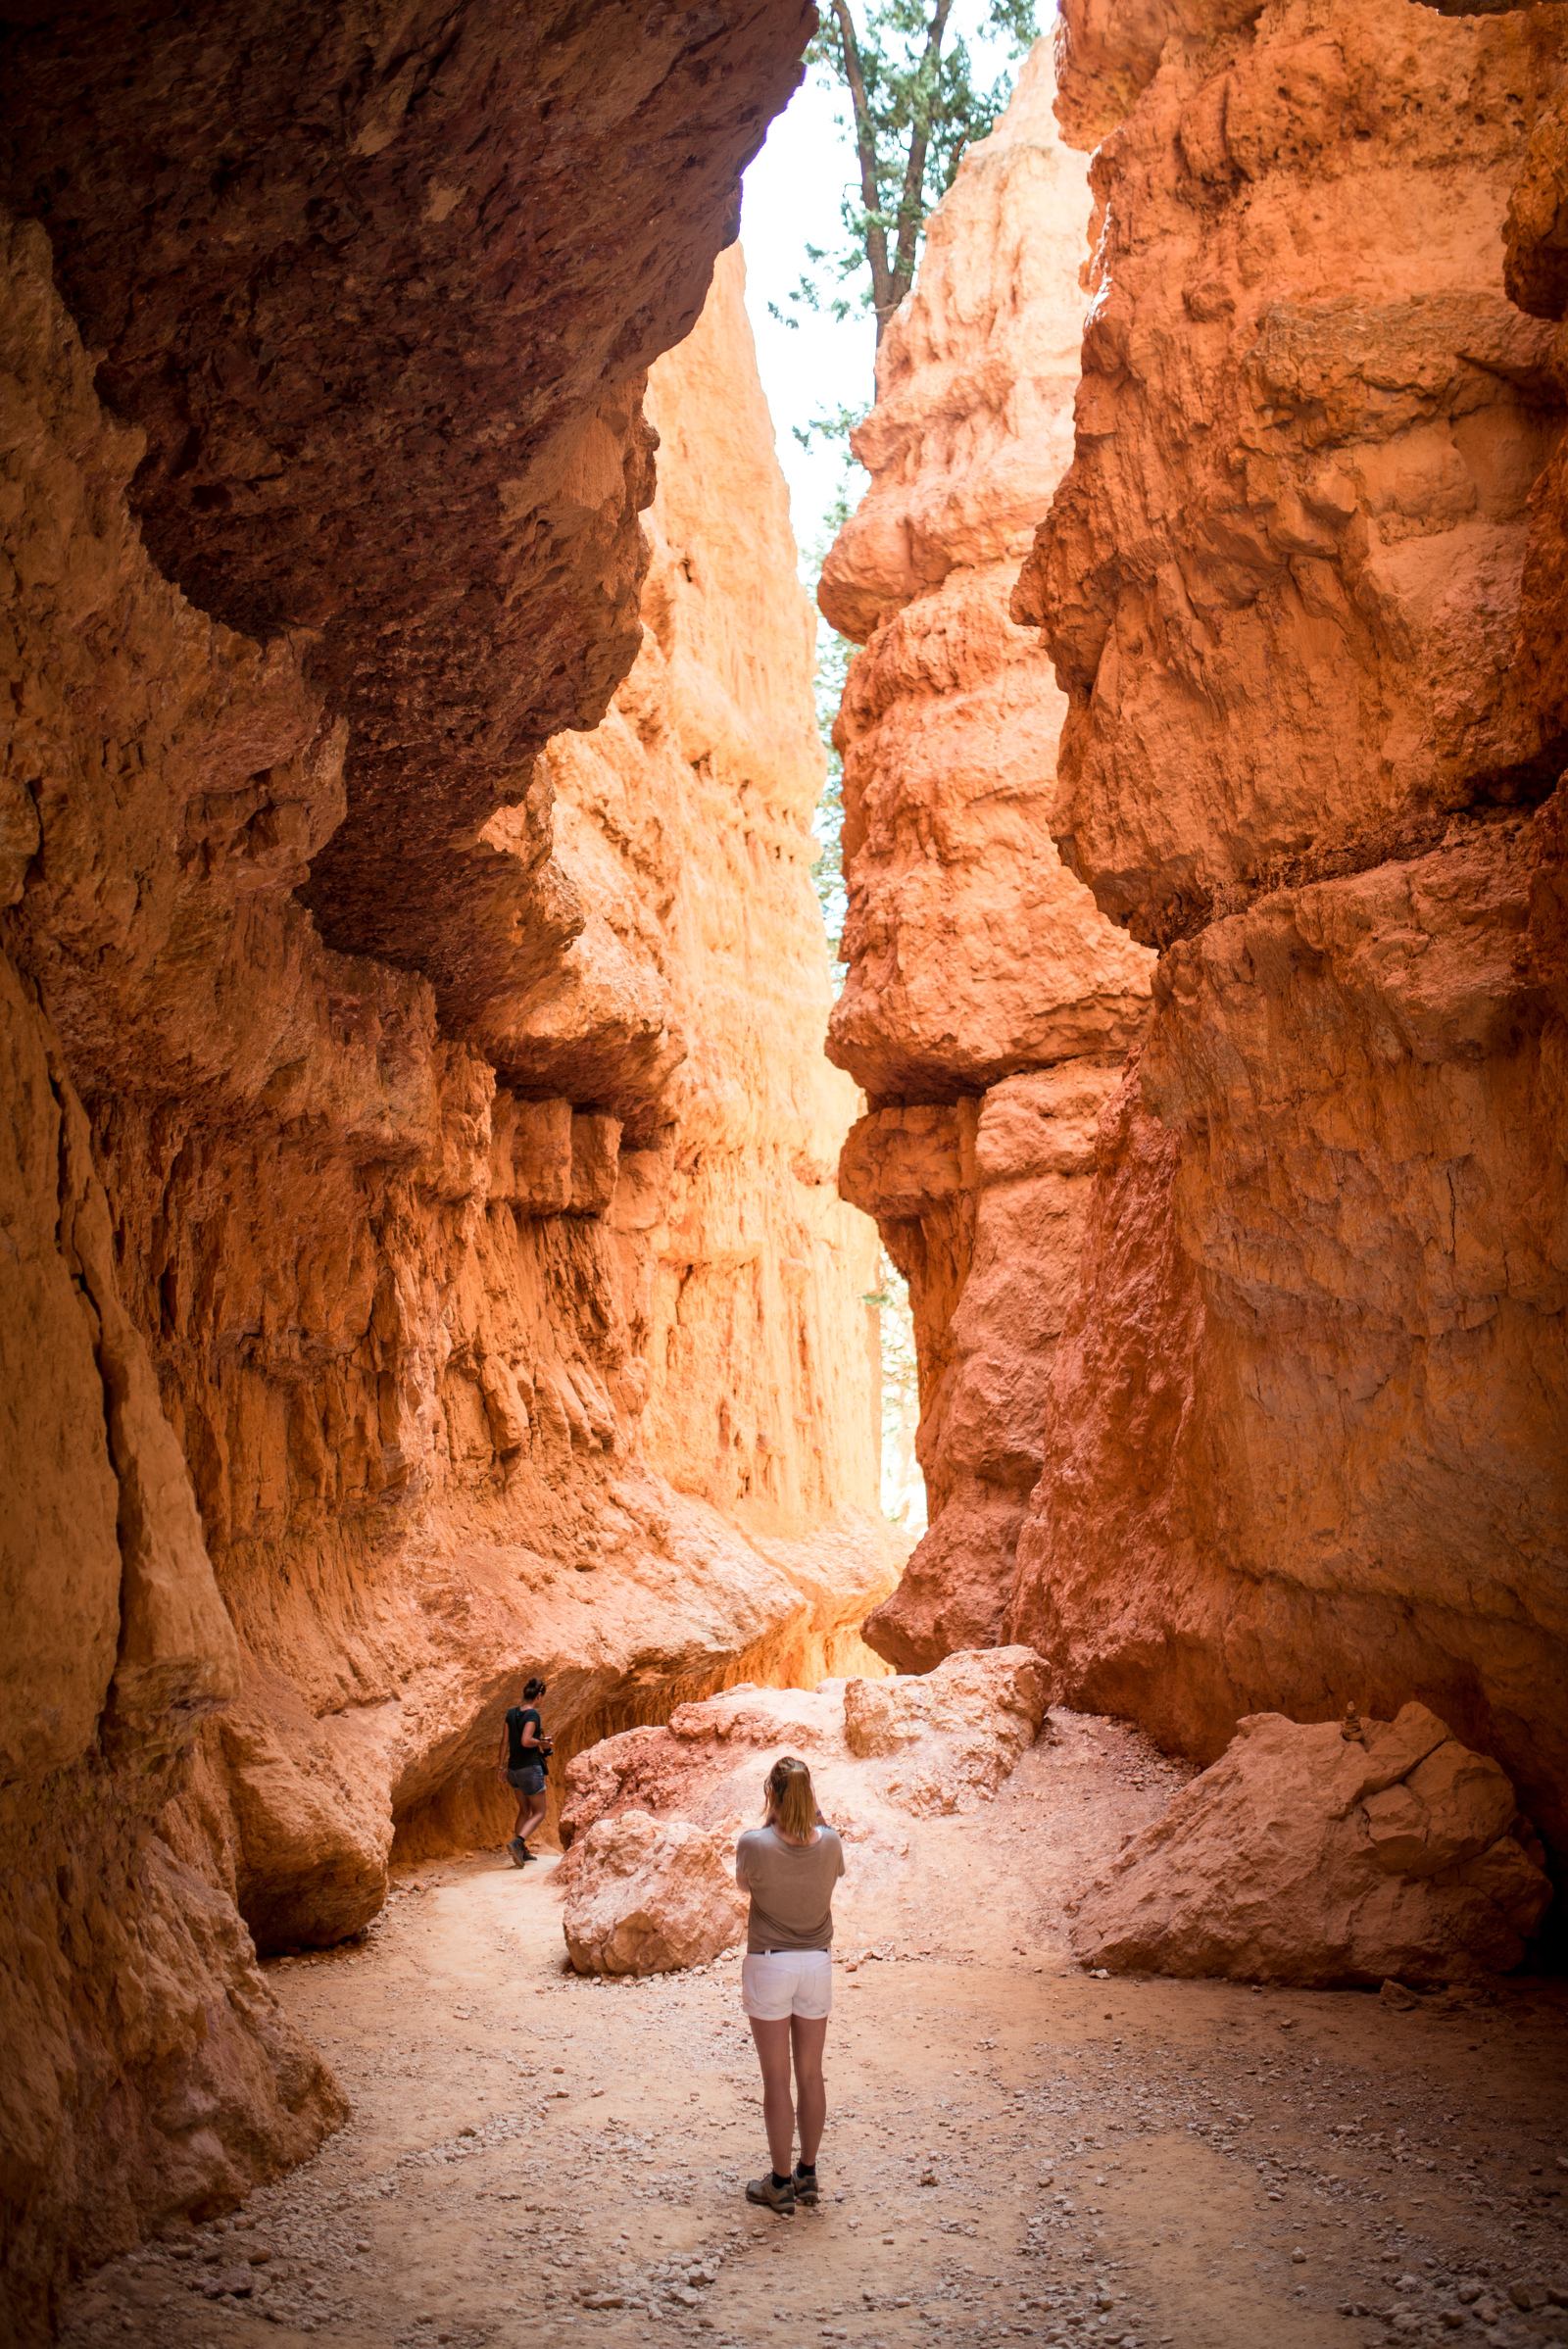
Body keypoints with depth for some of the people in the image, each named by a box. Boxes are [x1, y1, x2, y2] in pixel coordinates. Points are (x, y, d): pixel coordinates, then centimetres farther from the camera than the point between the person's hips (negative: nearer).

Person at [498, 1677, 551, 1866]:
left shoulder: (511, 1713, 4)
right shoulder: (533, 1715, -16)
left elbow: (505, 1741, 6)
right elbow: (525, 1741, -27)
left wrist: (503, 1766, 12)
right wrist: (542, 1742, -9)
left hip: (514, 1768, 7)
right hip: (531, 1768, -7)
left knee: (524, 1811, 20)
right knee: (539, 1812, 3)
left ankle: (522, 1851, 18)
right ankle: (517, 1842, -17)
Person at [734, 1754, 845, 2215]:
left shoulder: (755, 1844, -20)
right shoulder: (830, 1843, -11)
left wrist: (769, 1823, -3)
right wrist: (812, 1813, 3)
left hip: (768, 1965, -3)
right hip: (817, 1964, 3)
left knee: (777, 2078, 7)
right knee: (811, 2075, 15)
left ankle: (780, 2184, 16)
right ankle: (807, 2175, 27)